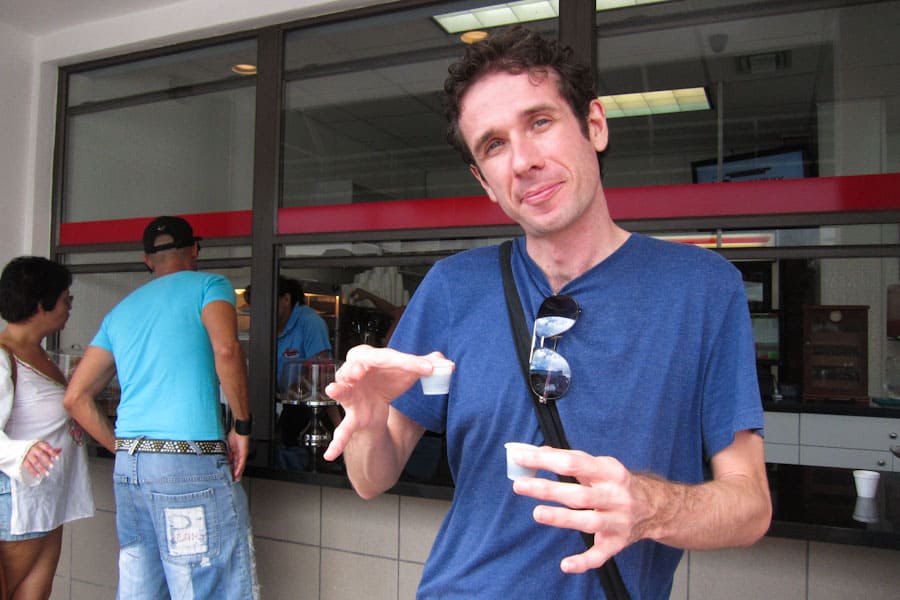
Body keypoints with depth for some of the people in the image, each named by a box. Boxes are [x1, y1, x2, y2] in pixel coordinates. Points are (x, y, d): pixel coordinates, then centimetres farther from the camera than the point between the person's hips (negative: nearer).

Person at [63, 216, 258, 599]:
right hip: (190, 462, -7)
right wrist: (242, 427, -9)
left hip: (127, 468, 7)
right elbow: (226, 349, -18)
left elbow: (76, 397, 17)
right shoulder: (208, 285, 2)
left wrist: (124, 450, 19)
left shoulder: (120, 310, 20)